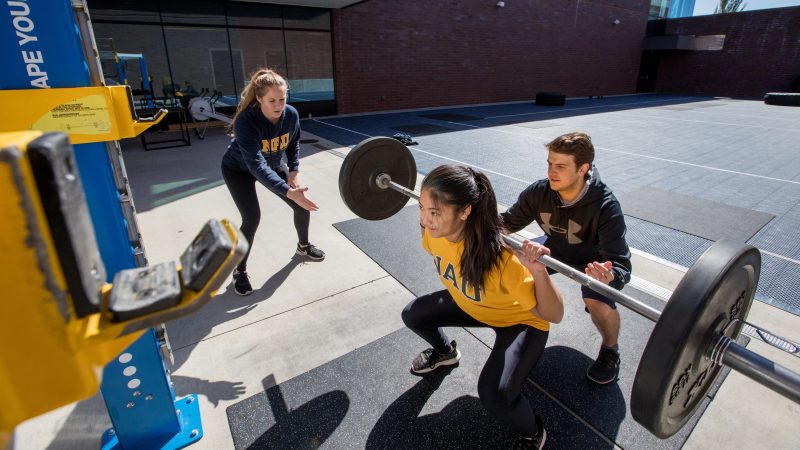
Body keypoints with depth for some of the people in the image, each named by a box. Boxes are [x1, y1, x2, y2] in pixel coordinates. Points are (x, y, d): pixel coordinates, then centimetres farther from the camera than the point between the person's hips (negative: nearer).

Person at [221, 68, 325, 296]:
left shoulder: (291, 114, -22)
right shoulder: (246, 121, -38)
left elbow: (293, 144, -2)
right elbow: (256, 165, -45)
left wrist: (293, 172, -13)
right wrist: (288, 191, -53)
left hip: (273, 165, 5)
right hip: (239, 169, -4)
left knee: (303, 204, -1)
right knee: (252, 218, -18)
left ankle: (303, 246, 28)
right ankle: (239, 271, 4)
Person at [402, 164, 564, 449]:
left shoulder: (500, 256, -42)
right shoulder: (438, 229, -24)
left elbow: (553, 315, -32)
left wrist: (538, 271, -49)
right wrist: (426, 210, -9)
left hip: (520, 320, -6)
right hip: (469, 304, 6)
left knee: (493, 394, -25)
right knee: (412, 315, 5)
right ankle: (445, 352, 38)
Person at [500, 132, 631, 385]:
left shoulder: (605, 207, -35)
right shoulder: (540, 192, -24)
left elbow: (621, 265, -38)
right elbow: (509, 222, -11)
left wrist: (609, 277, -62)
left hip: (593, 260, -4)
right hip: (556, 249, 4)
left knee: (600, 304, -32)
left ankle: (610, 350, 5)